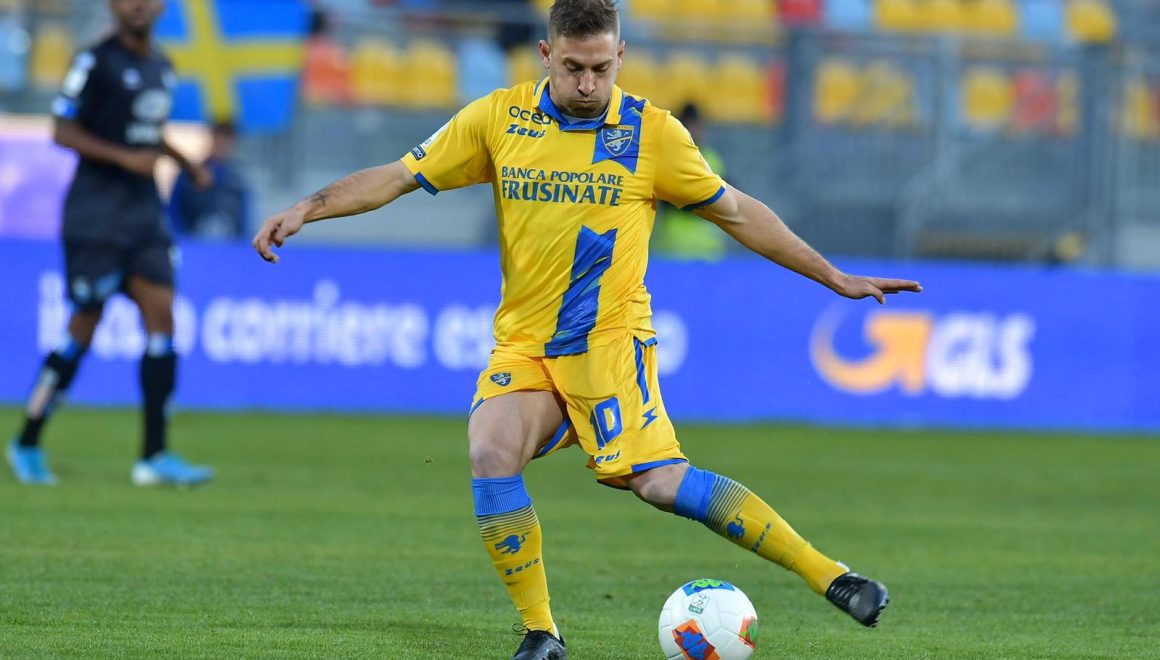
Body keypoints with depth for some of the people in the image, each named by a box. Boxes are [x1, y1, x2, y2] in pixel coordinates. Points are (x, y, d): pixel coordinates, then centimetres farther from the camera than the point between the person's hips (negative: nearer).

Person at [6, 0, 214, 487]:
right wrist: (125, 158, -20)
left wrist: (188, 165, 15)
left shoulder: (163, 68, 14)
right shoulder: (96, 62, -9)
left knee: (161, 316, -4)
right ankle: (27, 444, 10)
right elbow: (63, 132, -11)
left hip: (144, 211, 7)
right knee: (84, 326, -4)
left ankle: (154, 457, -3)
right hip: (95, 214, -7)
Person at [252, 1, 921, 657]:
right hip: (522, 346, 3)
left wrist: (834, 277, 10)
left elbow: (734, 211, 8)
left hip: (610, 339, -3)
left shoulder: (652, 131, -2)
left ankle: (830, 576, -16)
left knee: (658, 480, -21)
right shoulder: (499, 119, 2)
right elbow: (397, 177, 7)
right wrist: (306, 208, -6)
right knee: (490, 453, -23)